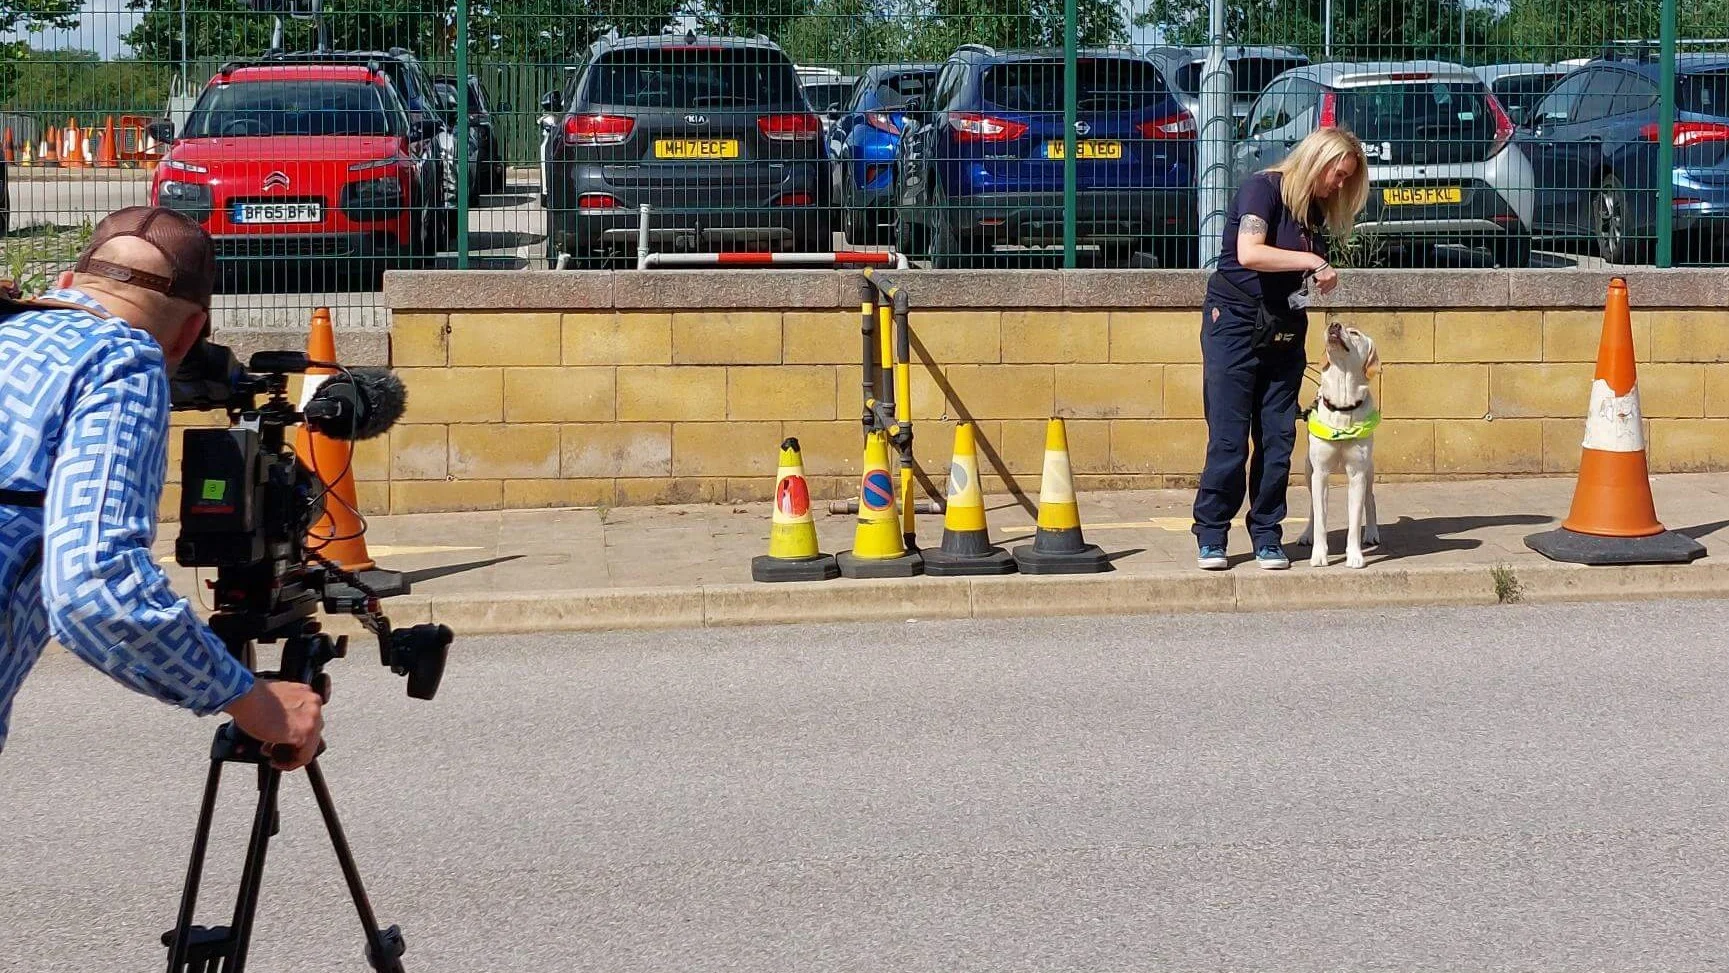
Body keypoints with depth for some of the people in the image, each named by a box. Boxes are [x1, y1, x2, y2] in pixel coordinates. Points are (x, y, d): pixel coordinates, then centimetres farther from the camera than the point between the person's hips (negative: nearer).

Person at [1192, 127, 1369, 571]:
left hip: (1284, 330, 7)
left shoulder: (1315, 211, 13)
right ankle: (1211, 536, 2)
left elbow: (1309, 277, 16)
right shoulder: (1262, 188, -10)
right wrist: (1312, 261, -21)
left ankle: (1266, 536, 11)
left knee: (1278, 438, 3)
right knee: (1229, 438, -7)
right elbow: (1249, 253, -25)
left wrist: (1321, 279, -3)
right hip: (1234, 321, -7)